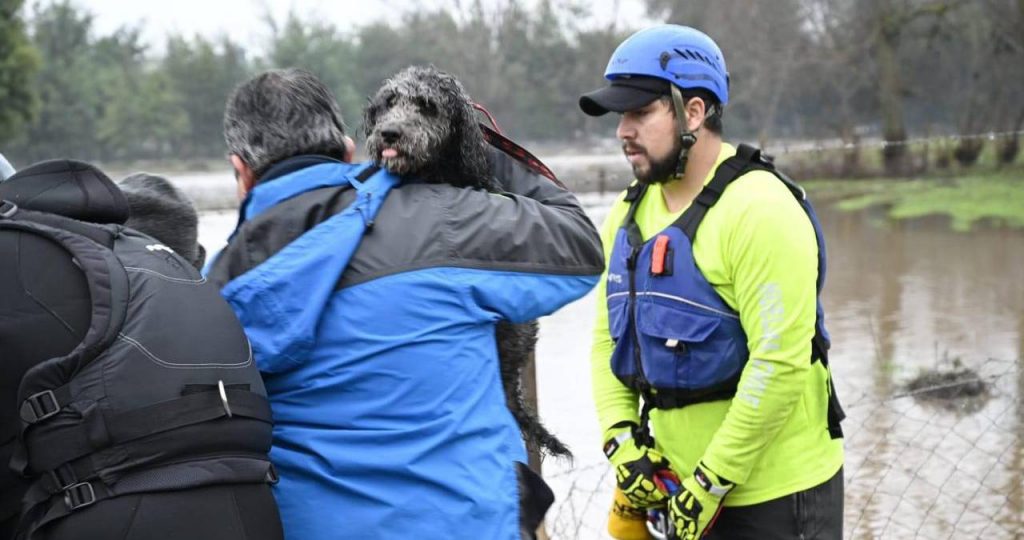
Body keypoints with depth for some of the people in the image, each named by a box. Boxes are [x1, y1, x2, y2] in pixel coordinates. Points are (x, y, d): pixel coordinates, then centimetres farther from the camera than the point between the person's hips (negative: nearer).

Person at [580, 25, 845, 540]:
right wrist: (621, 439, -4)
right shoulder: (628, 213, 6)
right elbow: (609, 337, 10)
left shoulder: (760, 209, -18)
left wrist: (713, 480, -19)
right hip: (675, 485, 7)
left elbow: (779, 363, -22)